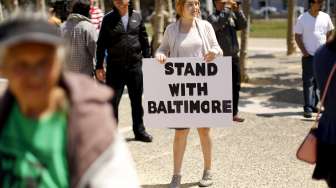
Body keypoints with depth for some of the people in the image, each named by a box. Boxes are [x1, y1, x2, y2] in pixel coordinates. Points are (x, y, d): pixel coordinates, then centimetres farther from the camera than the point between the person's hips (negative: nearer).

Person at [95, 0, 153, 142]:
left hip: (135, 65, 2)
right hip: (114, 67, -2)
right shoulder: (108, 19, 2)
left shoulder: (137, 17, 6)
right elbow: (101, 44, 2)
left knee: (137, 100, 11)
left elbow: (144, 40, 11)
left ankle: (139, 131, 24)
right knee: (112, 101, 1)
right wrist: (99, 66, -2)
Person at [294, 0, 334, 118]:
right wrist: (304, 51, -12)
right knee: (308, 82, -5)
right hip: (309, 56, -4)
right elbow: (297, 37, -4)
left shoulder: (325, 17, 5)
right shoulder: (302, 19, -6)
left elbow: (329, 33, 15)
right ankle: (308, 108, -4)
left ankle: (314, 105, 19)